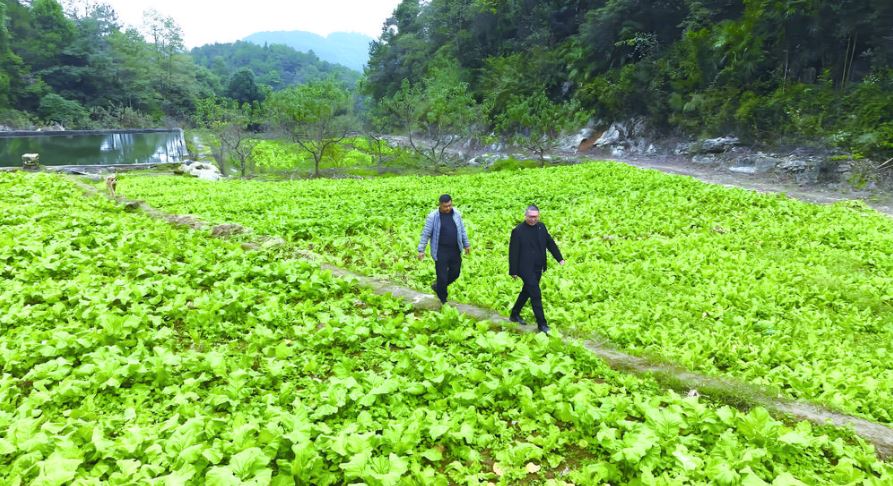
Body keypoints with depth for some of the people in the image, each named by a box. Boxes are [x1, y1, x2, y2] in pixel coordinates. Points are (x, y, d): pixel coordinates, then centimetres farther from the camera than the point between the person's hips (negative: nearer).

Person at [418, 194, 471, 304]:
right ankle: (443, 300, 23)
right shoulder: (433, 216, -12)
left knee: (455, 272, 14)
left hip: (455, 250, 5)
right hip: (441, 252, -5)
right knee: (442, 276, 1)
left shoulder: (456, 214, 1)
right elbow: (425, 234, -7)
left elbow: (462, 230, 13)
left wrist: (466, 244, 18)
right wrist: (421, 250, -8)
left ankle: (437, 286, 39)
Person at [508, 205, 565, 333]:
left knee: (527, 292, 18)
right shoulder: (518, 231, -12)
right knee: (536, 295, -8)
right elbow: (513, 252, -11)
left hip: (538, 268, 7)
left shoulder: (541, 227, 5)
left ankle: (514, 315, 36)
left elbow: (550, 243, 14)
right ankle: (542, 324, 0)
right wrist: (513, 271, -11)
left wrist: (559, 258, 10)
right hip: (526, 269, -7)